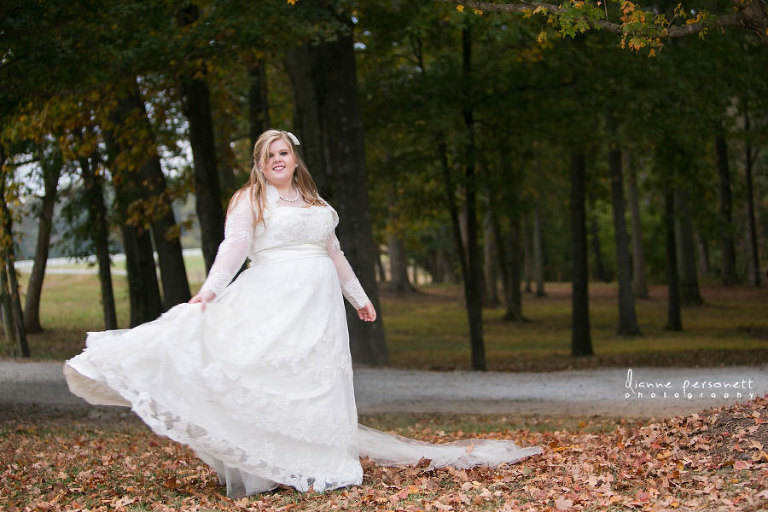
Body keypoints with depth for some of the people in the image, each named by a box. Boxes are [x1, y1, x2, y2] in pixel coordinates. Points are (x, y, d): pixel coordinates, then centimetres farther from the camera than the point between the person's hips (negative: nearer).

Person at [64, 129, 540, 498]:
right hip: (273, 299, -5)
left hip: (319, 302, 5)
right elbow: (234, 247, -8)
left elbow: (335, 253, 28)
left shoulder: (316, 204, 21)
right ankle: (269, 464, -15)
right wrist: (210, 290, -22)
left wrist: (359, 296, 29)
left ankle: (322, 462, 5)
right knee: (266, 374, -14)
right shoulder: (250, 200, 5)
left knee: (319, 381, 1)